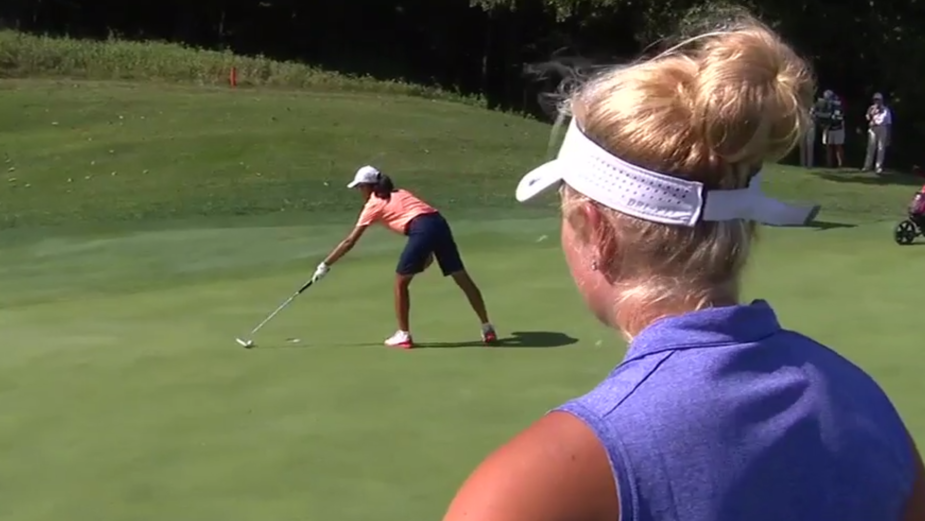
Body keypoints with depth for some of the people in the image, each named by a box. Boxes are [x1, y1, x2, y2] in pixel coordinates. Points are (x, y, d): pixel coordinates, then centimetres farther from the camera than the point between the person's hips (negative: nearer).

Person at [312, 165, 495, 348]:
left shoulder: (373, 204, 12)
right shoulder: (400, 194, 30)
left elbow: (349, 242, 14)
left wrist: (325, 265, 20)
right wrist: (429, 251, 25)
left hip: (423, 230, -7)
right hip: (439, 223, 7)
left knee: (400, 282, 10)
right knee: (463, 278, 11)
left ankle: (403, 335, 13)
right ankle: (487, 329, 16)